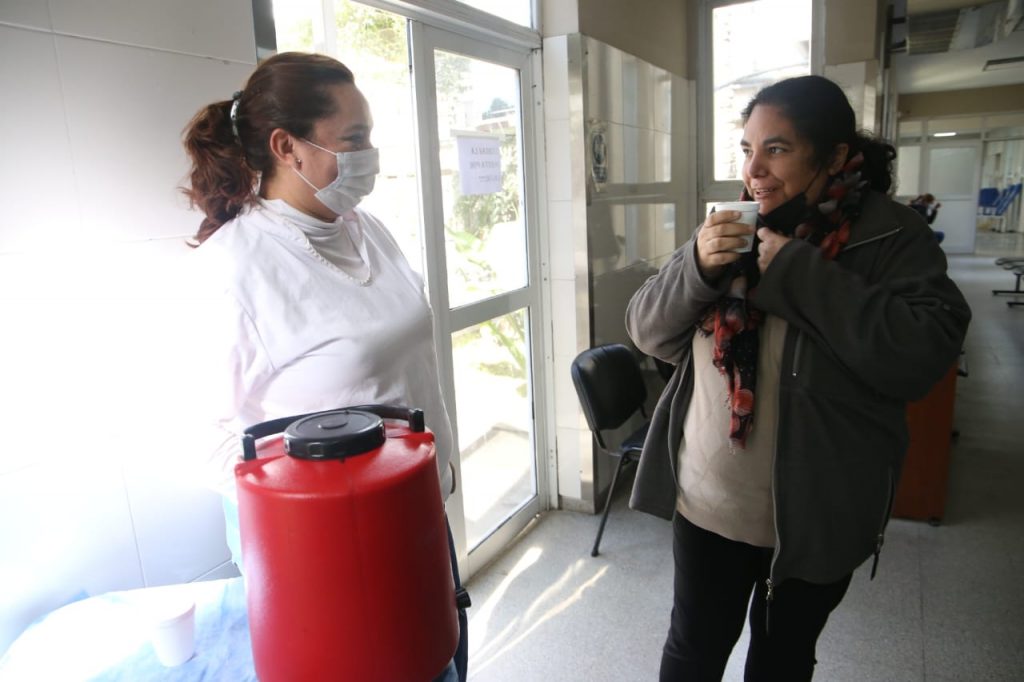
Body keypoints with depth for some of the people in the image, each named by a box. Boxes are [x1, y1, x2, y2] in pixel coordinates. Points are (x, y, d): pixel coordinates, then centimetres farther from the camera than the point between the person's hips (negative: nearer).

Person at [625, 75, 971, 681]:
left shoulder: (891, 238, -9)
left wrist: (797, 273, -24)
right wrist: (696, 267, -19)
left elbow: (925, 354, -24)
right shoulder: (734, 230, 2)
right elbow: (648, 331, 0)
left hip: (812, 515, -2)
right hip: (705, 500, 3)